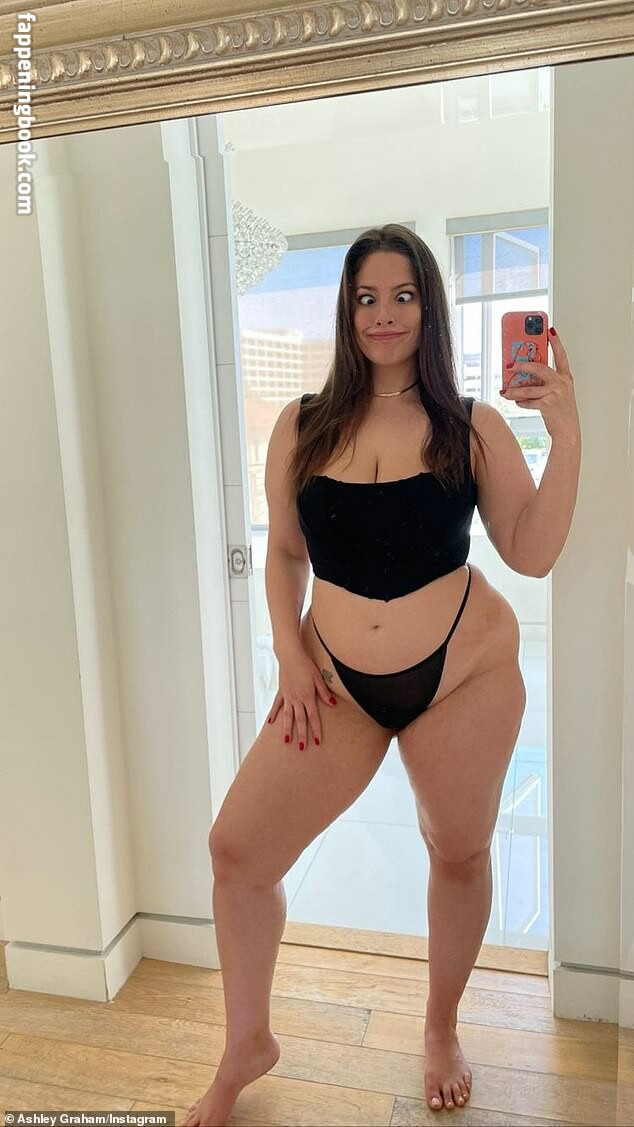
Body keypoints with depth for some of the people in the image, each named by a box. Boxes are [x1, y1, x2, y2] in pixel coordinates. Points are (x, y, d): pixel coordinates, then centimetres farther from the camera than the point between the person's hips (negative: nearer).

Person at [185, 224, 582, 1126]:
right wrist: (289, 653, -3)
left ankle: (442, 1032, 45)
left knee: (459, 852, 14)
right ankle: (247, 1045, 29)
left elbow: (533, 555, -8)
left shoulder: (472, 427, -4)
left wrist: (565, 437, -17)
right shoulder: (304, 427, 1)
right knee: (237, 849, 0)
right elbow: (285, 552, 8)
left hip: (463, 672, -1)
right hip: (336, 682, 2)